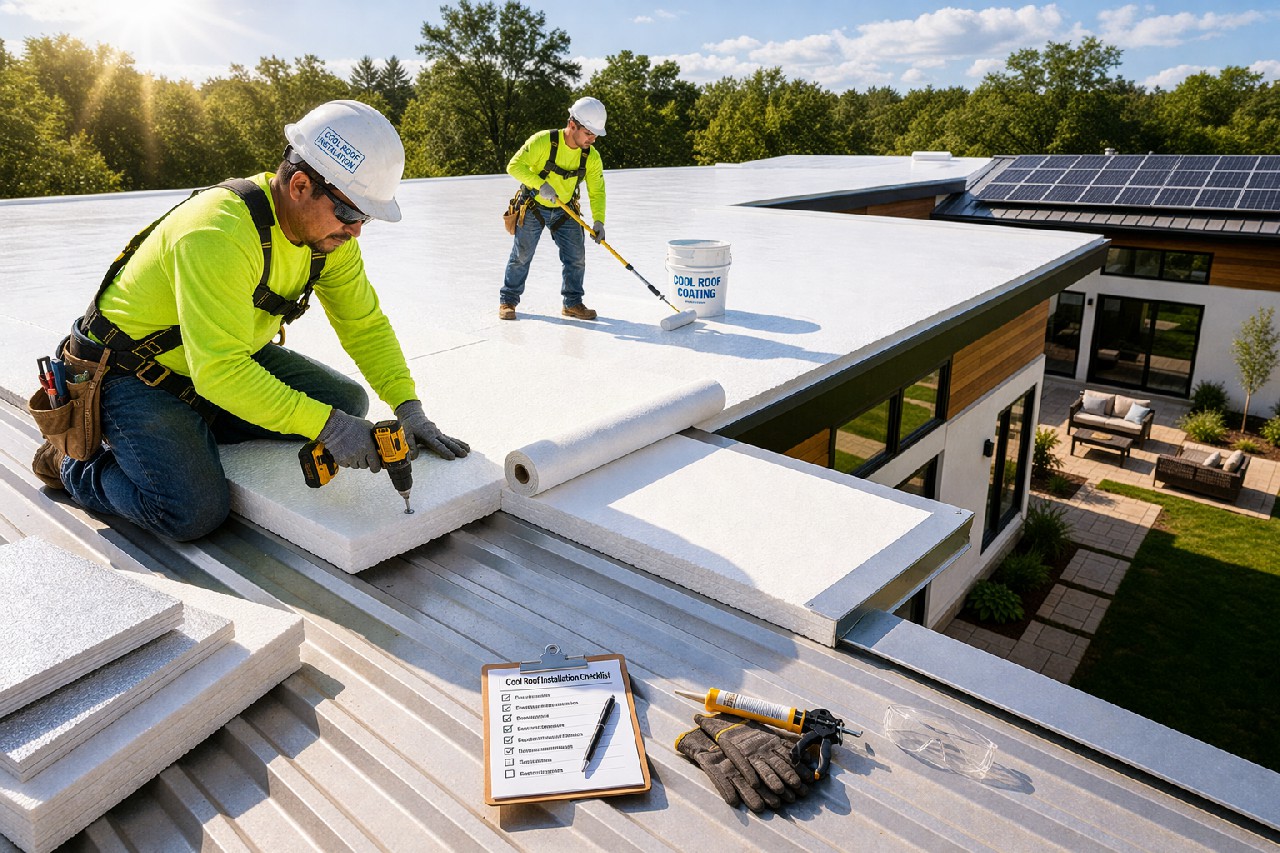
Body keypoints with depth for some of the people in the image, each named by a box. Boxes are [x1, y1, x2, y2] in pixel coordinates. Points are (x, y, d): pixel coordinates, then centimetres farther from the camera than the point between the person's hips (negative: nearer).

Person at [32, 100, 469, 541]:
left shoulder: (329, 226, -9)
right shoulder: (219, 235, -34)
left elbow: (365, 325, -3)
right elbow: (219, 372, -38)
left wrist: (408, 407, -14)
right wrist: (326, 425, -40)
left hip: (233, 354, 8)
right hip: (133, 373, -7)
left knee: (347, 402, -5)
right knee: (195, 512, -23)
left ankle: (197, 431, 7)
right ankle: (74, 461, 7)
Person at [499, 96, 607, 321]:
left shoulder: (592, 157, -10)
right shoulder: (543, 141, -23)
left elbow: (597, 191, -5)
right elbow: (514, 166, -24)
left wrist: (599, 220, -19)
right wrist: (541, 184, -35)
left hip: (565, 212, 4)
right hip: (533, 208, -3)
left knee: (576, 257, -2)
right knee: (521, 256, 3)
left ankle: (572, 303, 13)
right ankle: (508, 301, 18)